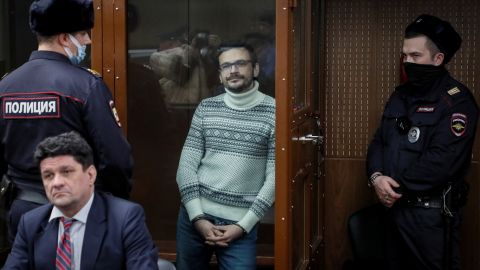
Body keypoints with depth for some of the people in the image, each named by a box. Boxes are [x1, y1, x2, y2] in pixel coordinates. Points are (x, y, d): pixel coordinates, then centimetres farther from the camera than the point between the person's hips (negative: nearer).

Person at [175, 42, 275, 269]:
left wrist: (243, 225, -9)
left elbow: (274, 178, -6)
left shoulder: (273, 112, -4)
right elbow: (186, 165, 3)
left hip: (240, 222, -3)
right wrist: (198, 217, -7)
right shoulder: (205, 108, 5)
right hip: (195, 216, 3)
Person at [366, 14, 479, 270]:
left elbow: (442, 162, -23)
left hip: (431, 213, -7)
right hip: (395, 207, 7)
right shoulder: (401, 95, 10)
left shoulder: (456, 100, -15)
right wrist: (376, 176, -11)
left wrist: (398, 188, -16)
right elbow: (379, 140, 9)